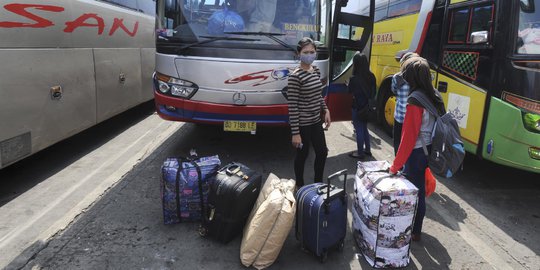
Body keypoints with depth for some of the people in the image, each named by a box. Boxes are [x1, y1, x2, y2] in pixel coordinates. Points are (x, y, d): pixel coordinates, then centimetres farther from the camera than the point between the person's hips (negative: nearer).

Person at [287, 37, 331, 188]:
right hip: (302, 124, -7)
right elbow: (292, 106, -20)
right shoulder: (295, 76, -20)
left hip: (316, 121, 7)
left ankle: (318, 182, 38)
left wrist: (326, 110, 6)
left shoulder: (316, 71, 4)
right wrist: (295, 133, -20)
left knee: (322, 152, 16)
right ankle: (300, 186, 30)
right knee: (302, 155, 9)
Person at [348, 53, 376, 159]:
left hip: (358, 108, -6)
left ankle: (360, 153, 15)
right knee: (364, 128, 21)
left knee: (359, 130, 5)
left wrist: (348, 85, 14)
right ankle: (367, 150, 31)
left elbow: (350, 92, -4)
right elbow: (373, 90, 6)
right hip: (368, 107, 6)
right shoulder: (371, 76, -2)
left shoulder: (354, 79, -20)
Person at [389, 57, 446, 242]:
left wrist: (395, 166, -13)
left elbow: (408, 138, -21)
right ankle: (415, 228, 36)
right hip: (431, 152, 8)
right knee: (420, 190, 20)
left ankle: (414, 232, 24)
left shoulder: (415, 102, -22)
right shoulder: (435, 96, 1)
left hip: (417, 155, -8)